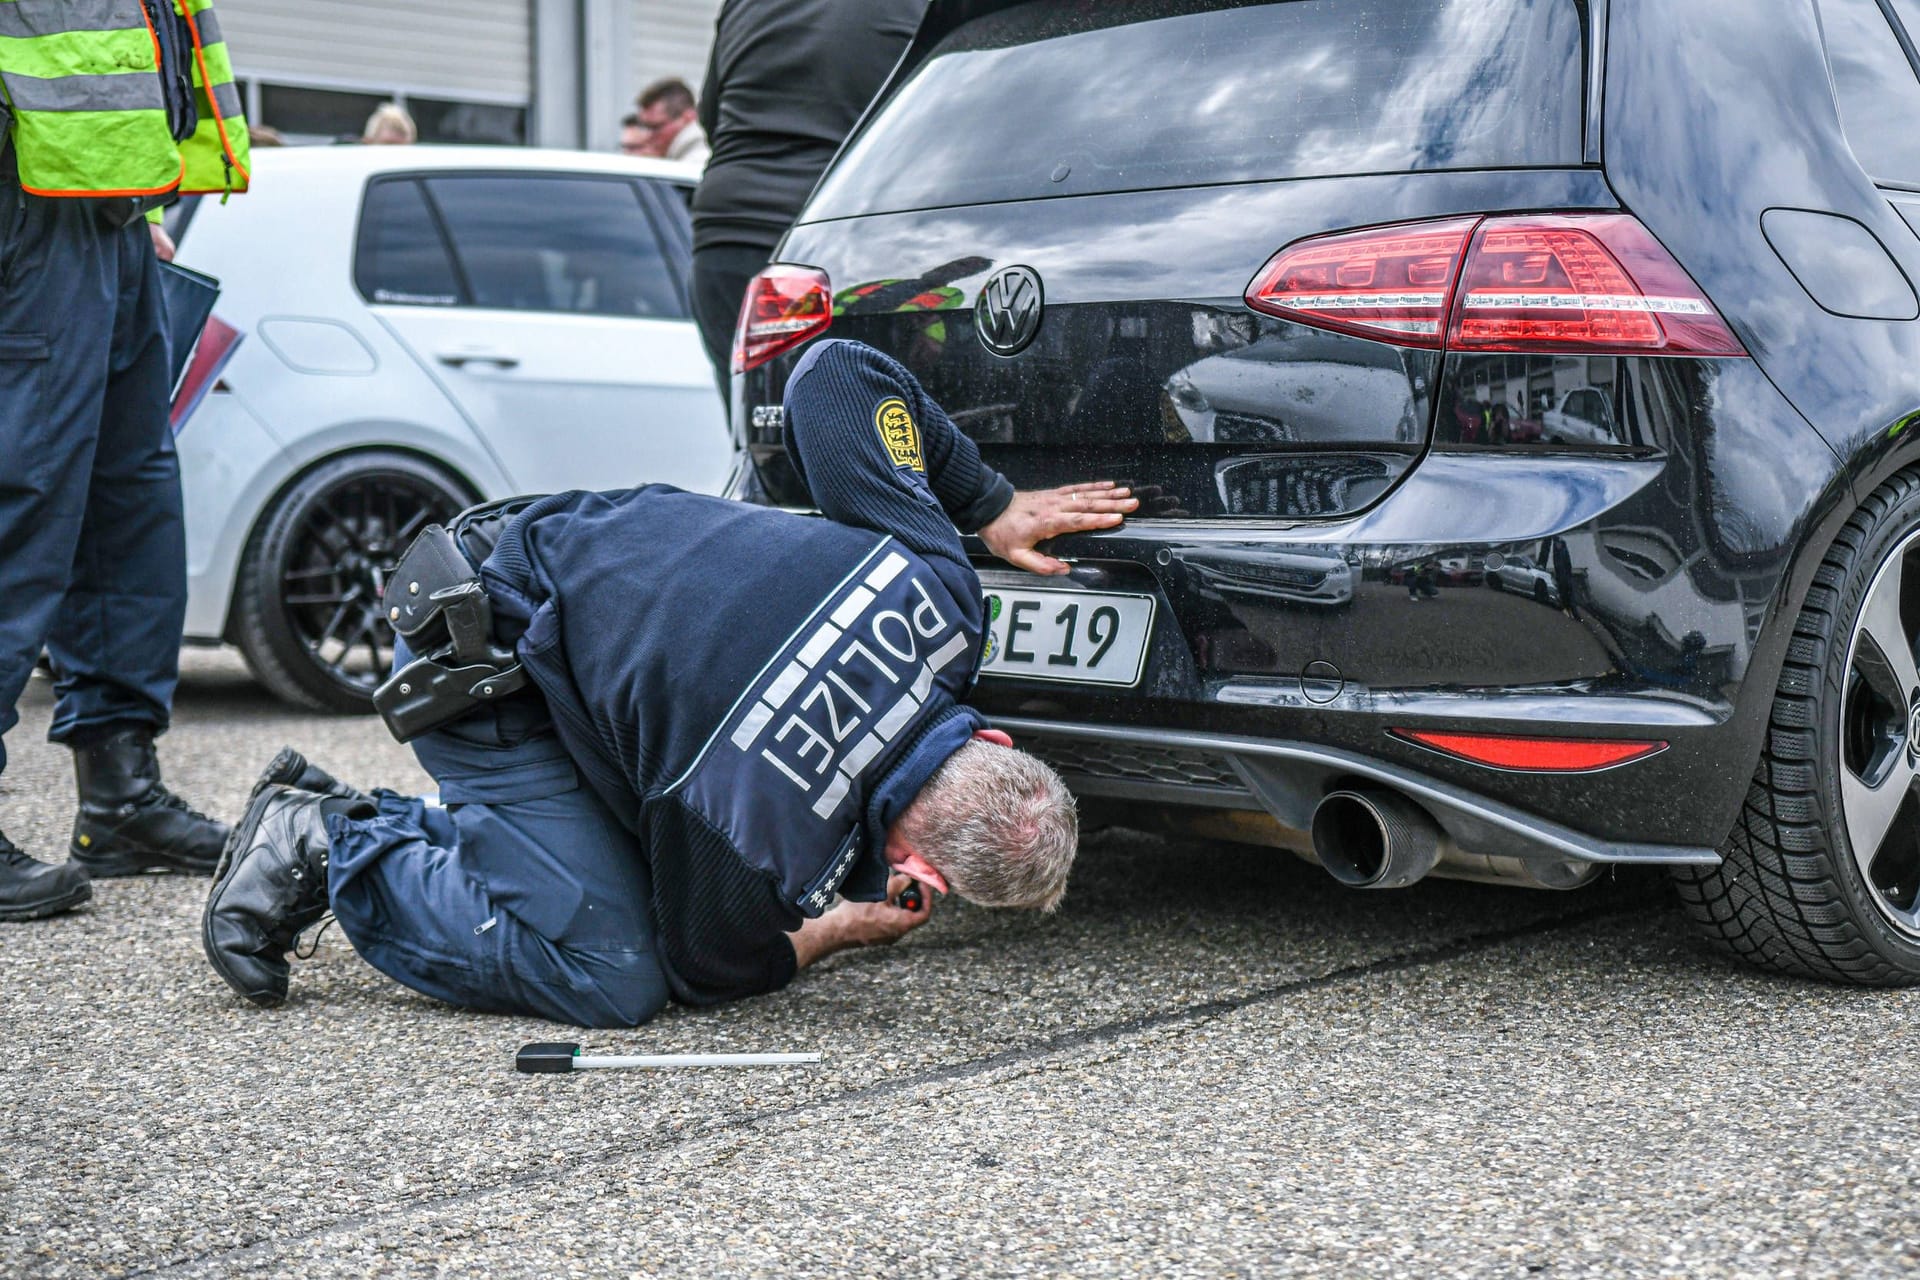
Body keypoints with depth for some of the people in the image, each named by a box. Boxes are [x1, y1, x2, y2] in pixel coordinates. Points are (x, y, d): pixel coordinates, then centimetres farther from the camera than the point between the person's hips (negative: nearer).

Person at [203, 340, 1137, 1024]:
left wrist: (992, 507, -1)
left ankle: (392, 827, 22)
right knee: (611, 981, -15)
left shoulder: (936, 586, -20)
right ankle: (332, 850, 0)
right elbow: (702, 970, -11)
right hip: (485, 670, -8)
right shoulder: (761, 838, -34)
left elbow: (834, 372, -8)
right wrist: (828, 934, 0)